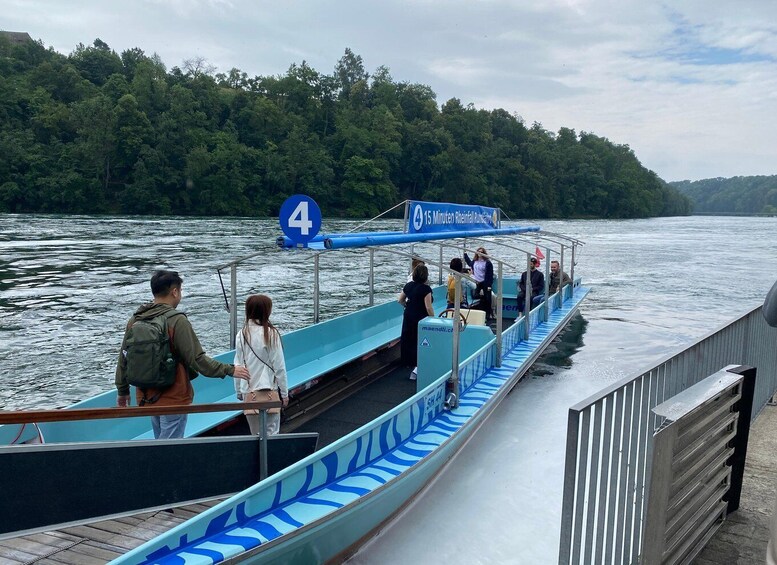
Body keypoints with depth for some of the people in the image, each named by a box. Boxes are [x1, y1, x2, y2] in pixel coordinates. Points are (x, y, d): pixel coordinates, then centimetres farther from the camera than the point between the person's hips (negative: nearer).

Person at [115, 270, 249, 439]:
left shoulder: (135, 320, 2)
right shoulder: (177, 321, -18)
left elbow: (124, 358, 10)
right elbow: (197, 359, -20)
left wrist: (123, 391, 22)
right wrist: (229, 370, -11)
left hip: (147, 398, 7)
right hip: (173, 399, -7)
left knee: (161, 441, 21)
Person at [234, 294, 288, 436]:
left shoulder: (241, 335, -1)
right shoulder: (271, 334, -12)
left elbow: (238, 366, 5)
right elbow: (279, 367, -7)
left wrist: (239, 392, 18)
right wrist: (284, 393, 2)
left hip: (248, 392, 4)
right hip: (268, 390, -4)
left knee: (255, 434, 14)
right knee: (271, 433, 3)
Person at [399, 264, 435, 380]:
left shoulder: (409, 285, 3)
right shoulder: (426, 289, -17)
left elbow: (400, 300, 13)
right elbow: (428, 307, -19)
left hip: (408, 317, 7)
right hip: (420, 319, -7)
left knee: (408, 340, 17)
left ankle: (410, 362, 34)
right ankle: (417, 368, -6)